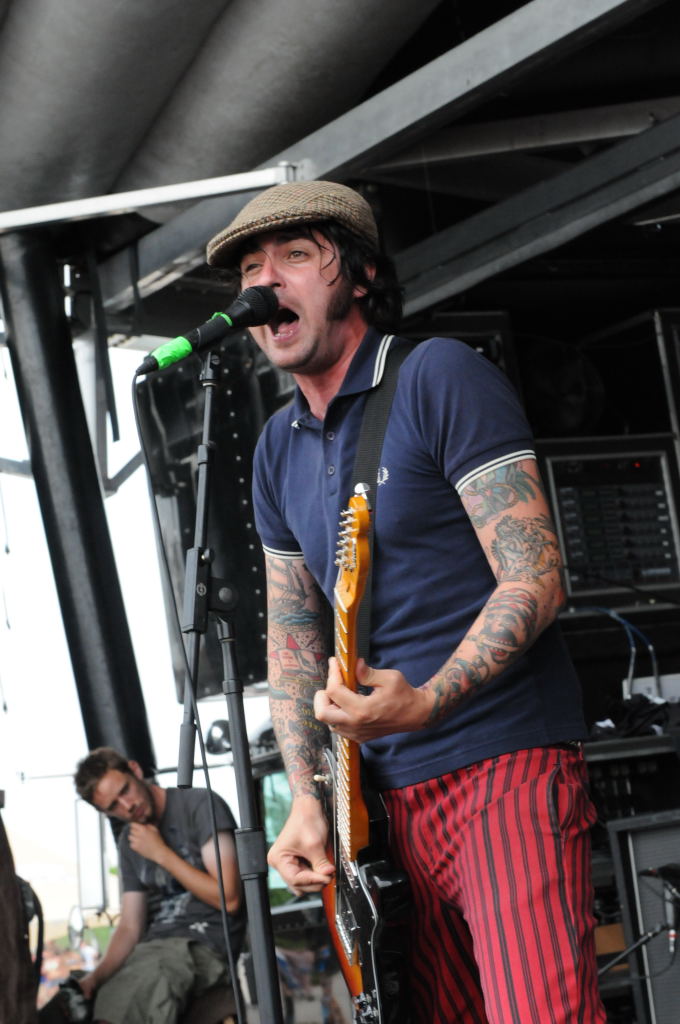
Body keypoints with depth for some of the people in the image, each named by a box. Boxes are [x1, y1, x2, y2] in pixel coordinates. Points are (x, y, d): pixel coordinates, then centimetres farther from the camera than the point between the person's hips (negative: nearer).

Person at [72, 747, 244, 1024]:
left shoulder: (200, 805, -3)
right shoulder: (129, 841, 17)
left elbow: (228, 899, -10)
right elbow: (130, 927, 14)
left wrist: (161, 854, -8)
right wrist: (96, 976, -5)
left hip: (203, 946, -5)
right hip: (152, 948, 5)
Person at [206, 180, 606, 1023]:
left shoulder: (437, 377, -7)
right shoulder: (279, 448, 15)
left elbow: (535, 581, -13)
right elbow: (292, 633, 17)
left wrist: (426, 701, -27)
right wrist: (306, 798, 5)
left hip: (506, 764, -7)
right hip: (394, 790, 7)